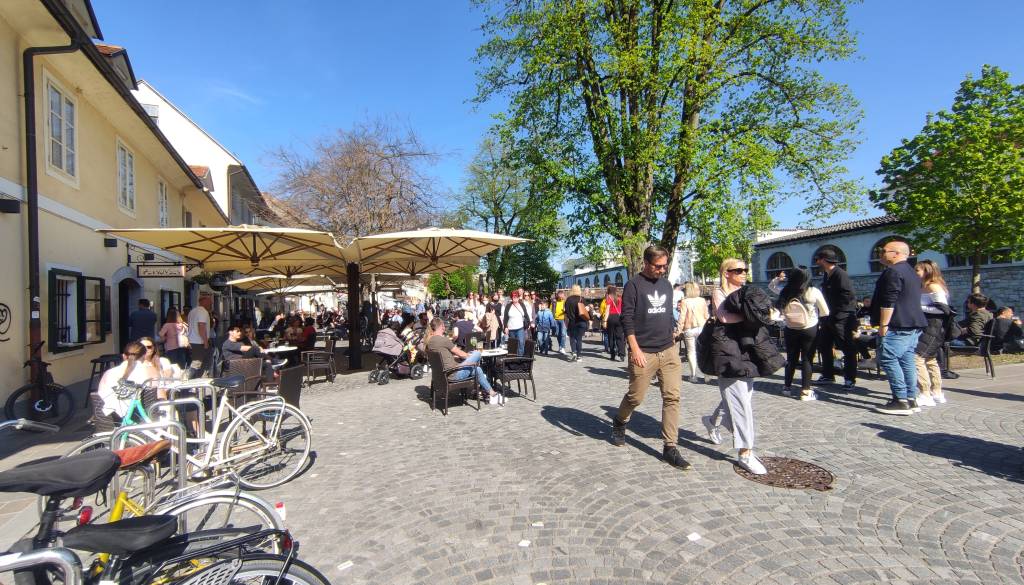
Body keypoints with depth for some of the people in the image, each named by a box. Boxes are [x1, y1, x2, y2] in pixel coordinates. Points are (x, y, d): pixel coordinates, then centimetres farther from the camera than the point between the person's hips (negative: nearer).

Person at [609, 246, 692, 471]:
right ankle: (619, 422, 35)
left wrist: (672, 342, 17)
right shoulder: (633, 285, -6)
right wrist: (635, 349, -17)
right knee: (635, 396, 5)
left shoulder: (666, 285, 13)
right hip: (644, 353, -5)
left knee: (672, 397, 0)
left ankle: (670, 448, 7)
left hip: (668, 351, 5)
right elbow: (627, 319, -11)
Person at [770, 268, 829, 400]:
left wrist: (777, 278, -3)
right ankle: (805, 391, 7)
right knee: (807, 360, 4)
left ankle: (787, 387, 25)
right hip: (810, 330, -3)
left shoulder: (785, 292, -7)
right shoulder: (813, 292, -14)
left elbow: (770, 286, 14)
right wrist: (815, 316, 14)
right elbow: (825, 312, -4)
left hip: (790, 330, 3)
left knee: (791, 359, 16)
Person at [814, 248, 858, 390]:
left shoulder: (840, 275, -17)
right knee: (823, 346, 15)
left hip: (842, 319, -10)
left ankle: (850, 379, 11)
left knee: (848, 349, 1)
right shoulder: (826, 276, 12)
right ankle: (828, 375, 26)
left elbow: (850, 297, -22)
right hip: (829, 318, 10)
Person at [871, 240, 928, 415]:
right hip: (913, 325, 11)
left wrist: (883, 325, -18)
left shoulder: (893, 272, -13)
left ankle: (901, 401, -9)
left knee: (888, 360, -8)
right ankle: (911, 400, 14)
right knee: (907, 361, 11)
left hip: (897, 325, -11)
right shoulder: (911, 272, 21)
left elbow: (888, 302, -19)